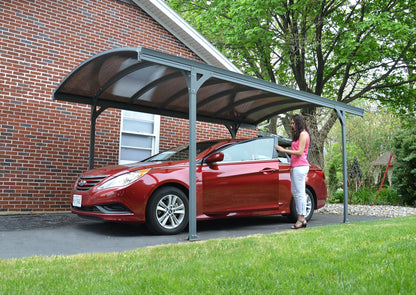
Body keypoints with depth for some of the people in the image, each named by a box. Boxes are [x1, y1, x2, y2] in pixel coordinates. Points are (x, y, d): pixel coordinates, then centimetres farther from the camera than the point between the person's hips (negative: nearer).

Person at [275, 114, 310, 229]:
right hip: (296, 167, 10)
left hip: (300, 166, -10)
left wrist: (284, 150, -13)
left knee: (300, 193, -8)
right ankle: (301, 219, 12)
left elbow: (300, 152, -14)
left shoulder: (303, 134, -7)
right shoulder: (298, 135, 21)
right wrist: (292, 167, 17)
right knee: (294, 192, 9)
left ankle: (301, 219, -4)